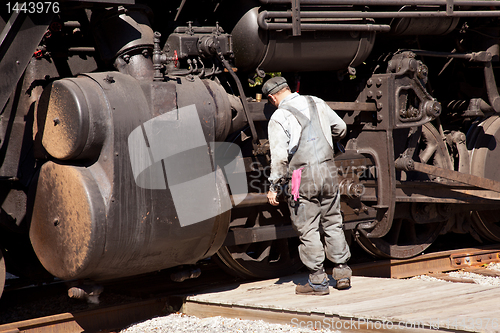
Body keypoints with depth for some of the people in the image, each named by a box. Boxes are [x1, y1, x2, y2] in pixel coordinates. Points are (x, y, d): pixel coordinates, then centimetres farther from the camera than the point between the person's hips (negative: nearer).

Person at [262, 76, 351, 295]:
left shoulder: (279, 117, -6)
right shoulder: (317, 103, 10)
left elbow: (279, 157, -12)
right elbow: (340, 129, 22)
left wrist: (274, 186, -3)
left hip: (302, 176, -5)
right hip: (328, 170, 5)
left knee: (308, 230, 2)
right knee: (333, 223, 15)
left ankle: (318, 280, 5)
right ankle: (342, 272, 18)